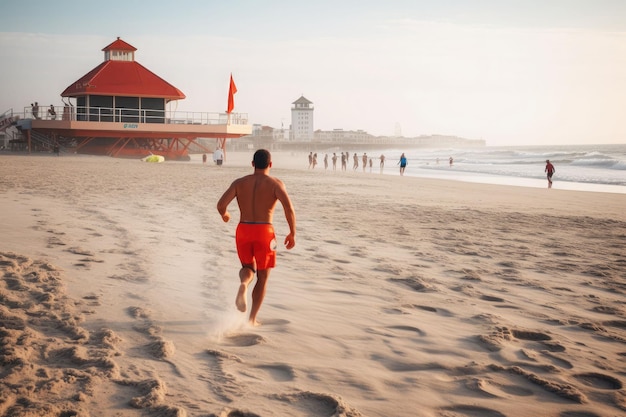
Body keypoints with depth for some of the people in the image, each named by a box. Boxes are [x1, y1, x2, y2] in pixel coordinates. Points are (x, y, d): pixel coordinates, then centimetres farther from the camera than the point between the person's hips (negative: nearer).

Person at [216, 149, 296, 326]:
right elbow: (289, 208, -16)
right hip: (264, 232, -2)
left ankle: (243, 284, -13)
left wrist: (224, 215, 19)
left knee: (248, 267, 24)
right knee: (262, 277, 14)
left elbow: (221, 204, -4)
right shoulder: (275, 183, -1)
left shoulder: (239, 182, 6)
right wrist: (292, 233, -5)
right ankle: (252, 318, 11)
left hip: (243, 231, 2)